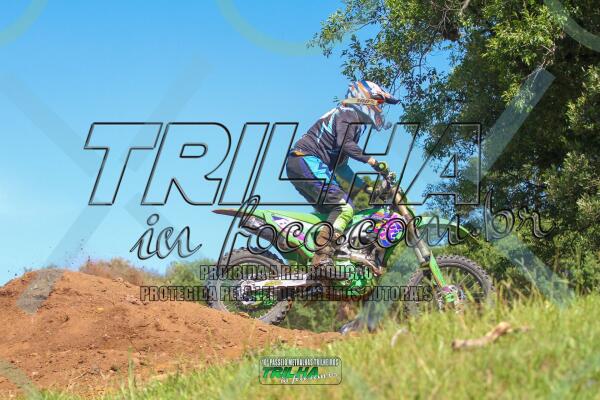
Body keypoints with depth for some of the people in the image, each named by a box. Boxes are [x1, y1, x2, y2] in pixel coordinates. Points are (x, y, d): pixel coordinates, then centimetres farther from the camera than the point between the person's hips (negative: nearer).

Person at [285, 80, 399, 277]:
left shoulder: (355, 119, 29)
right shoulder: (349, 114, -2)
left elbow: (340, 166, 32)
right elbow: (344, 143, -23)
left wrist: (364, 187, 29)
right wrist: (372, 161, -22)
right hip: (308, 160, -10)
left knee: (332, 212, 11)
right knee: (345, 208, -20)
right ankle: (322, 258, -33)